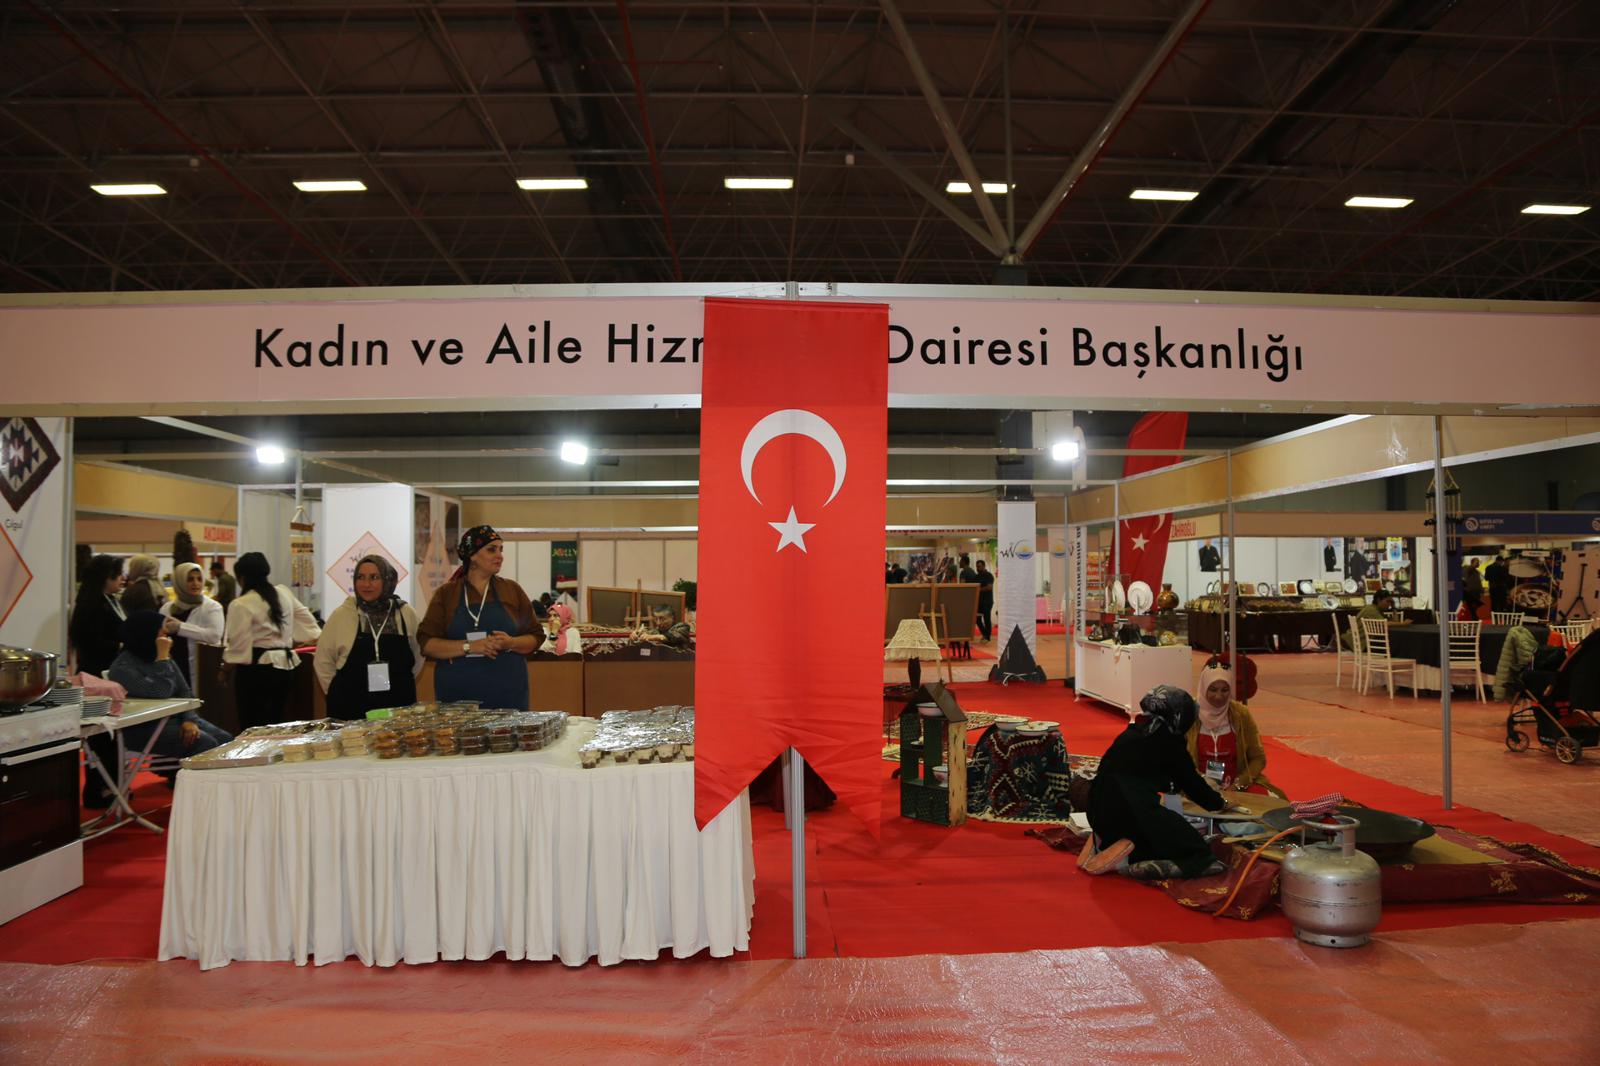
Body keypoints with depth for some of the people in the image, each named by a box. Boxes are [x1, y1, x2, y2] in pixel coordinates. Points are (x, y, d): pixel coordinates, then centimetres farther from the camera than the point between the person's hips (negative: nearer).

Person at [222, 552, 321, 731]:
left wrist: (225, 672, 2)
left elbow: (237, 647, -11)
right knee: (275, 724, 13)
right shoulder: (284, 594, 7)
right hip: (285, 665, 7)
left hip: (257, 669, -6)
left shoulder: (241, 605, -11)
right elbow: (307, 623, 15)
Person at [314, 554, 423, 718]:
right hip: (351, 708, -1)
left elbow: (417, 658, 12)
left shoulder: (406, 614, 0)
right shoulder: (342, 614, -3)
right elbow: (323, 662, 5)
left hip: (398, 706, 1)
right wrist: (340, 694, 5)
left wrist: (400, 688, 10)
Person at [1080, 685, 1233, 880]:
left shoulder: (1132, 732, 20)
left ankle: (1105, 845, 6)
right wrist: (1220, 803, 28)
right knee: (1198, 854, 3)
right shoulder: (1168, 738, -1)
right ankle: (1128, 860, -15)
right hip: (1135, 812, -8)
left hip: (1102, 811, 8)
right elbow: (1190, 780, 9)